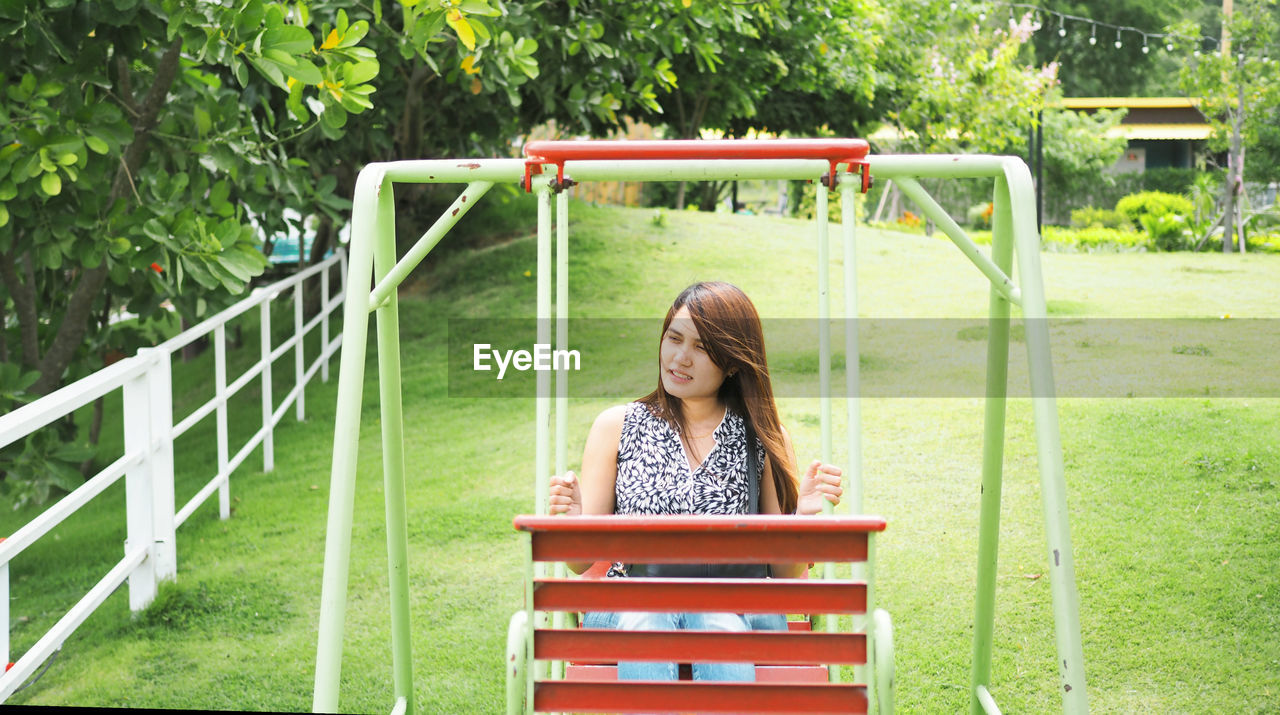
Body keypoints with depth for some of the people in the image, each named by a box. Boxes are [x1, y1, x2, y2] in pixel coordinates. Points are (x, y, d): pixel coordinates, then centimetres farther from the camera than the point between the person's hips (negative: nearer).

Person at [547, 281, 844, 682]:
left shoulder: (765, 441, 12)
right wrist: (572, 521, -12)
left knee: (717, 620, -36)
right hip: (630, 606, 0)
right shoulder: (617, 427, 13)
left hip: (735, 608, 0)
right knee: (645, 618, -35)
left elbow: (785, 574, 10)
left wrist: (801, 516, -9)